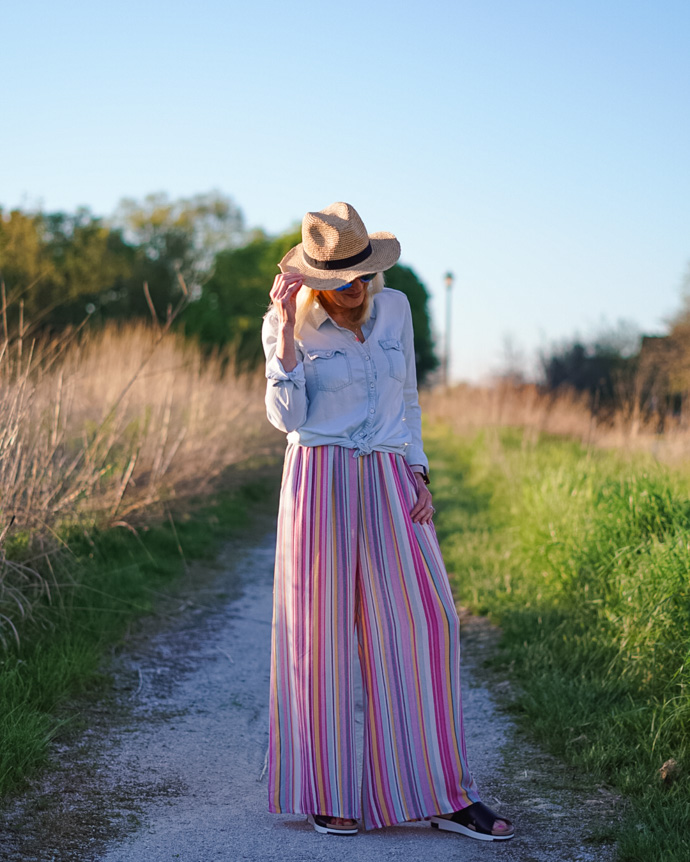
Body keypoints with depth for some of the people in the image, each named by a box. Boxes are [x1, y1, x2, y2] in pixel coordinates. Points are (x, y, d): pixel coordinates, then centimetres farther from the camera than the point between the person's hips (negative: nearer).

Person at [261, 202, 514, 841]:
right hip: (321, 485, -4)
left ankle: (440, 794, 7)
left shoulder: (395, 308, 8)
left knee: (421, 625, -1)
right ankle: (325, 793, 14)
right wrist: (288, 329, -17)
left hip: (389, 485, 4)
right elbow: (286, 418, -12)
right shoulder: (288, 325, -3)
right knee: (322, 632, 1)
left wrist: (418, 473, 4)